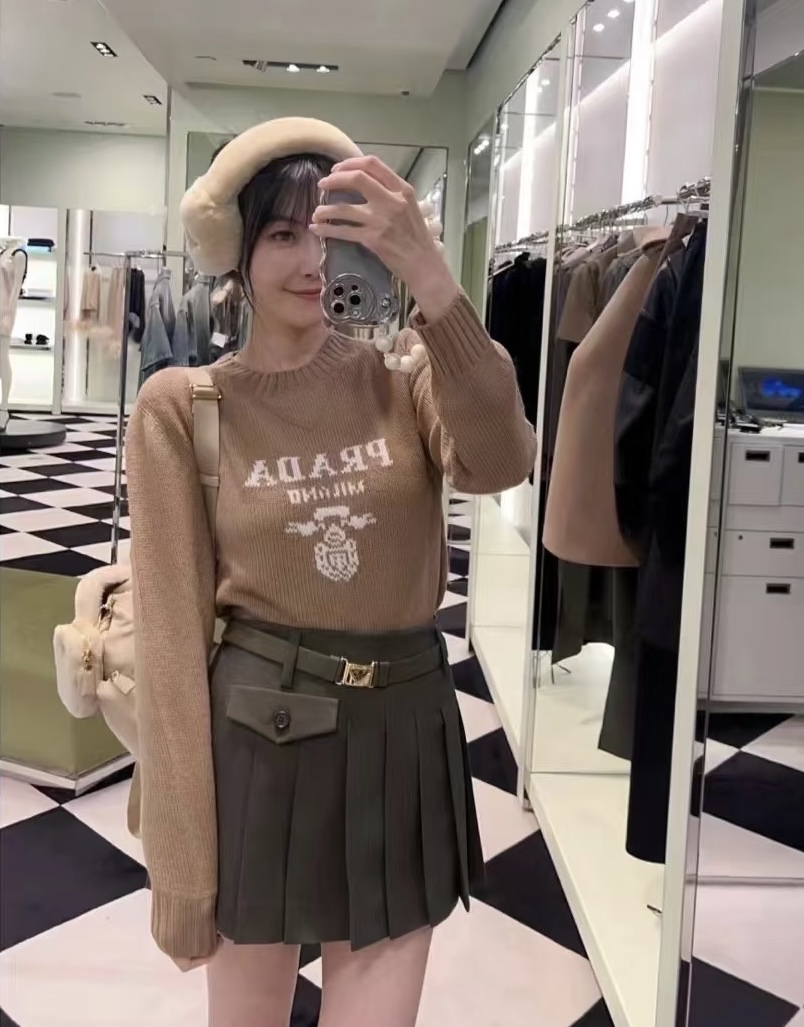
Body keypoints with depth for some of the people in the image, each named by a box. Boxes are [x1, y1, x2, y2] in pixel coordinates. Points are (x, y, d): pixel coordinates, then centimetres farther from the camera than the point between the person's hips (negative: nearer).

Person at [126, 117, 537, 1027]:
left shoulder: (403, 377, 0)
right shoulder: (181, 407, -5)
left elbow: (500, 464, -22)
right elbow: (174, 633, -7)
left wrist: (431, 280, -33)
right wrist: (184, 868, -6)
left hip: (403, 733, 2)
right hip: (258, 740, -1)